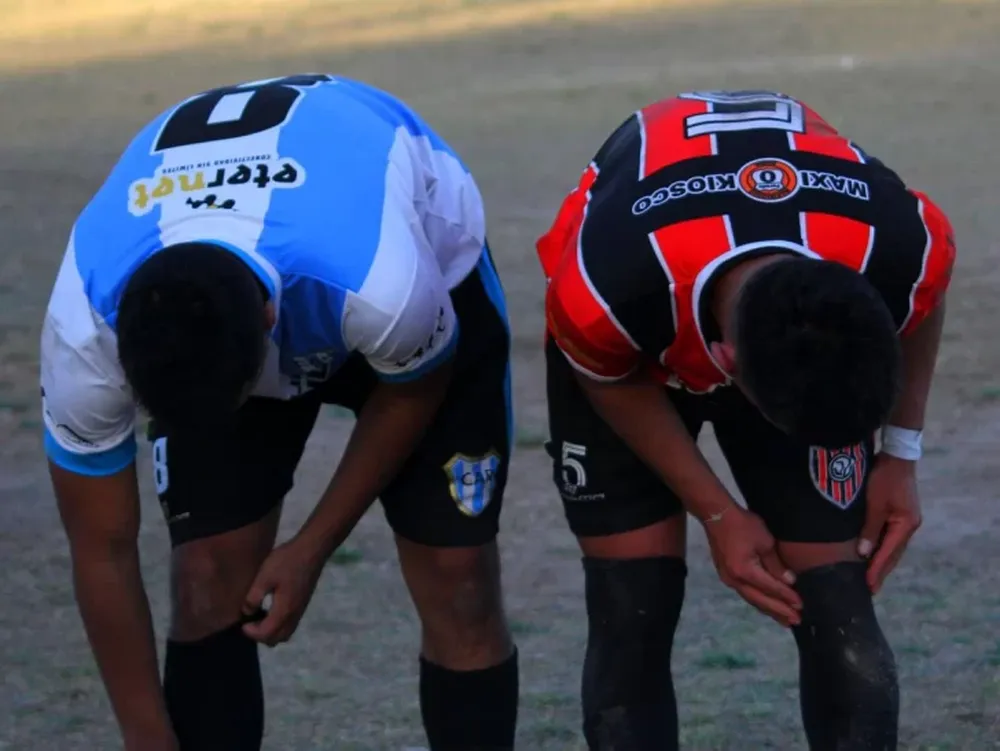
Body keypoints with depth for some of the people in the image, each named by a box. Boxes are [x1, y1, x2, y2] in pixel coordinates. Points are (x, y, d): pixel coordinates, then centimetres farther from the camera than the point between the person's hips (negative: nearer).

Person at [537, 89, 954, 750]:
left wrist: (902, 453, -9)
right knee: (633, 612, -10)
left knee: (835, 607, -10)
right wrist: (718, 515, -14)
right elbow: (611, 381, -17)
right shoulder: (607, 285, -44)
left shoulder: (905, 246, -37)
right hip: (631, 353, -1)